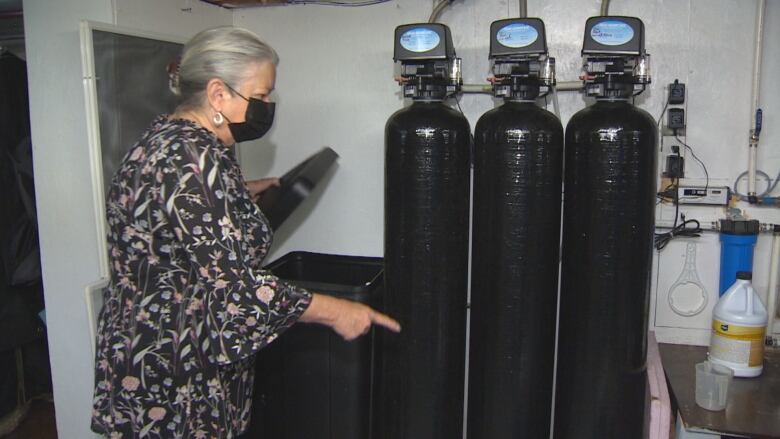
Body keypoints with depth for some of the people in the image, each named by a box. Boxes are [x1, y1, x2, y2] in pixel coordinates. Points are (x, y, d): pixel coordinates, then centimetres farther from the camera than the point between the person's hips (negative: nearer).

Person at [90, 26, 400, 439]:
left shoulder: (164, 137, 6)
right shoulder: (196, 159, -25)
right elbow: (232, 284, -28)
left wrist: (240, 193, 24)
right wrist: (335, 311, -22)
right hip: (174, 379, -10)